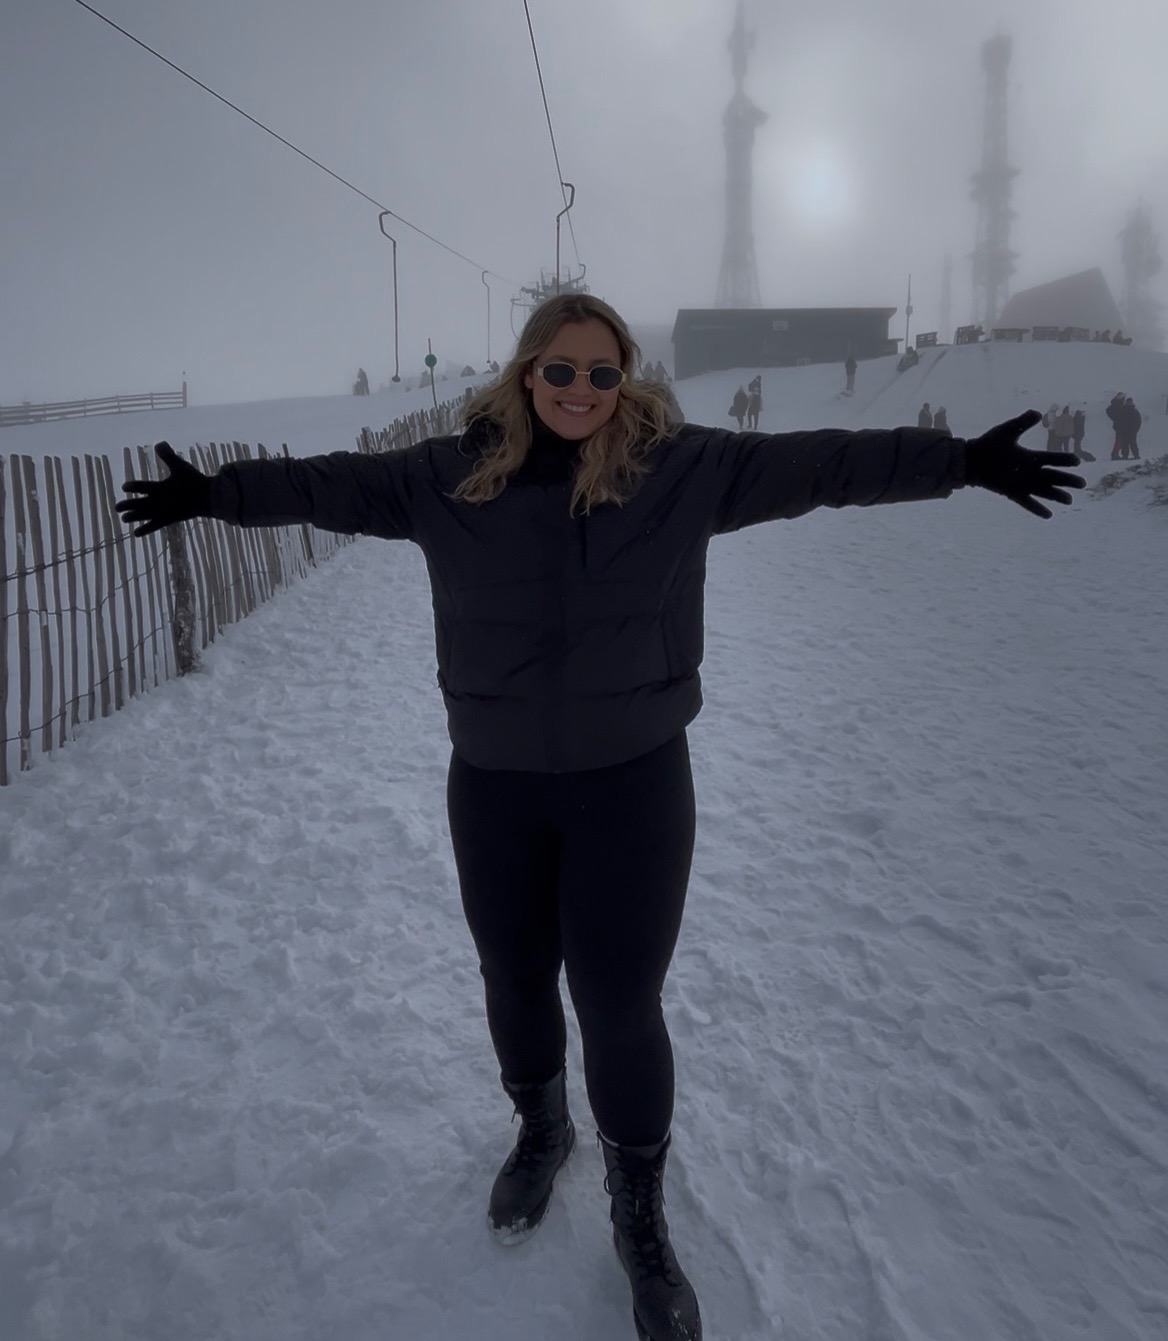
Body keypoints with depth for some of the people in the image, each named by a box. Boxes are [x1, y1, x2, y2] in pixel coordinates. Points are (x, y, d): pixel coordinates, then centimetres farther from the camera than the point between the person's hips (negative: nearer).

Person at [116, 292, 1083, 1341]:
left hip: (633, 782, -2)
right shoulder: (453, 475, -3)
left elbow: (815, 462, -5)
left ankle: (642, 1222, 31)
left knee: (622, 1007, 4)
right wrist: (217, 492, 1)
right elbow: (337, 484, 4)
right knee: (515, 979, 20)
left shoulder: (681, 467, -6)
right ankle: (542, 1132, 52)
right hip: (493, 786, 2)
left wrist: (959, 463, -6)